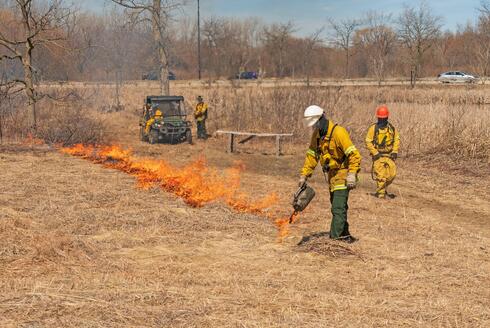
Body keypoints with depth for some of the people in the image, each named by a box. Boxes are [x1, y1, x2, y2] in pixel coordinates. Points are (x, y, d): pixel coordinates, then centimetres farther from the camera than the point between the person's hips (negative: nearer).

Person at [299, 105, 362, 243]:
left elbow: (354, 154, -24)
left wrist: (352, 174, -29)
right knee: (337, 207, 17)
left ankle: (335, 237, -16)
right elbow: (311, 155, 10)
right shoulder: (317, 135, 3)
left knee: (338, 208, -14)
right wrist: (304, 175, 5)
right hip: (332, 175, 9)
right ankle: (345, 235, 28)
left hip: (342, 173, -9)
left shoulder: (338, 132, -23)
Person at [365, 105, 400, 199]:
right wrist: (375, 153, -14)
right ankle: (380, 193, 4)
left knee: (392, 174, 0)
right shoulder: (373, 128, -7)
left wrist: (395, 151, -1)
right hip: (378, 155, -3)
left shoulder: (392, 128, 3)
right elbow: (368, 142, -7)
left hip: (389, 155, 3)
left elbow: (397, 139, 12)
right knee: (380, 175, -8)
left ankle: (382, 188, 25)